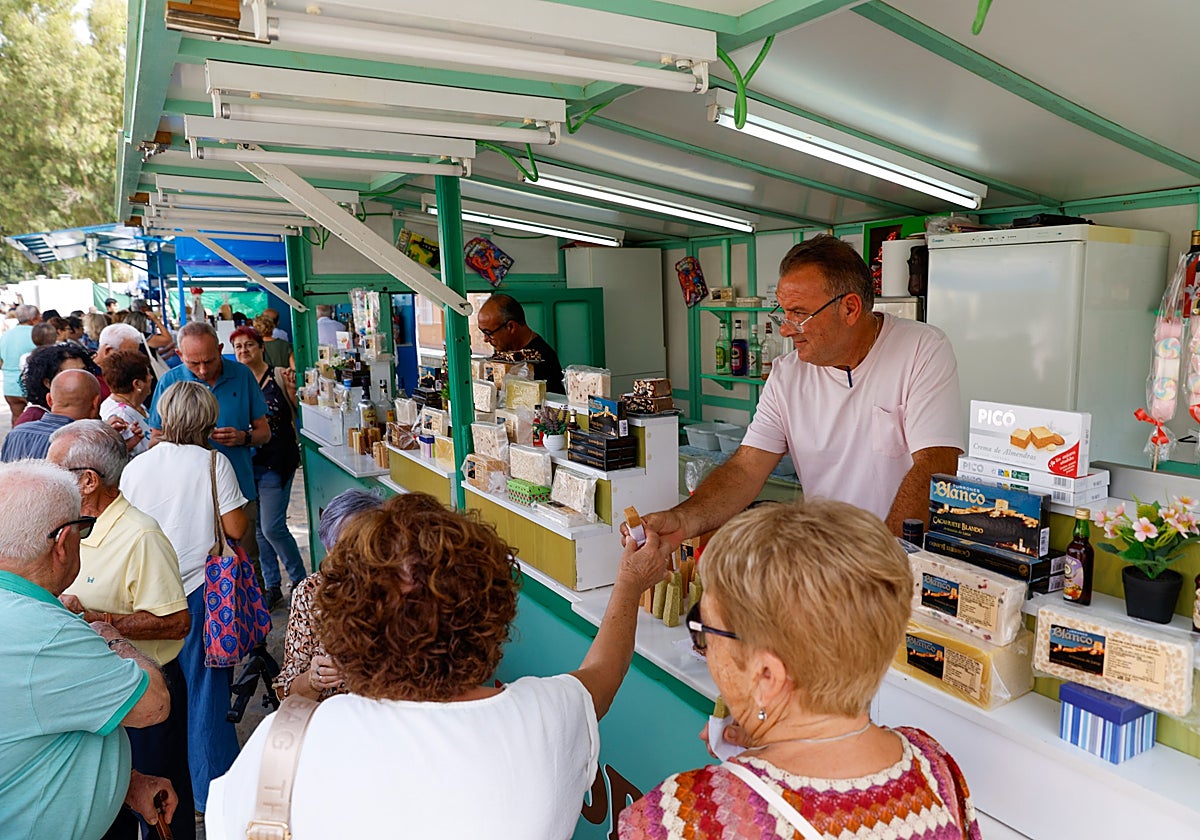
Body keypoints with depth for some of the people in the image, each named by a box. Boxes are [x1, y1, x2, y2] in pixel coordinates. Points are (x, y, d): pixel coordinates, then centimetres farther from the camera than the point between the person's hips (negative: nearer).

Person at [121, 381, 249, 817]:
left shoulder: (137, 466, 0)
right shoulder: (213, 463, -12)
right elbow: (236, 528, -12)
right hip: (200, 590, -4)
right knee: (205, 690, 6)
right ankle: (211, 792, 16)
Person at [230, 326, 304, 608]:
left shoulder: (278, 375, -5)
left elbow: (297, 412, -6)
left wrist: (292, 389, -21)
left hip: (276, 461, -5)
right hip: (246, 461, 5)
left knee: (272, 526, -7)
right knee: (258, 526, 11)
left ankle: (300, 579, 14)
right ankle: (271, 586, 24)